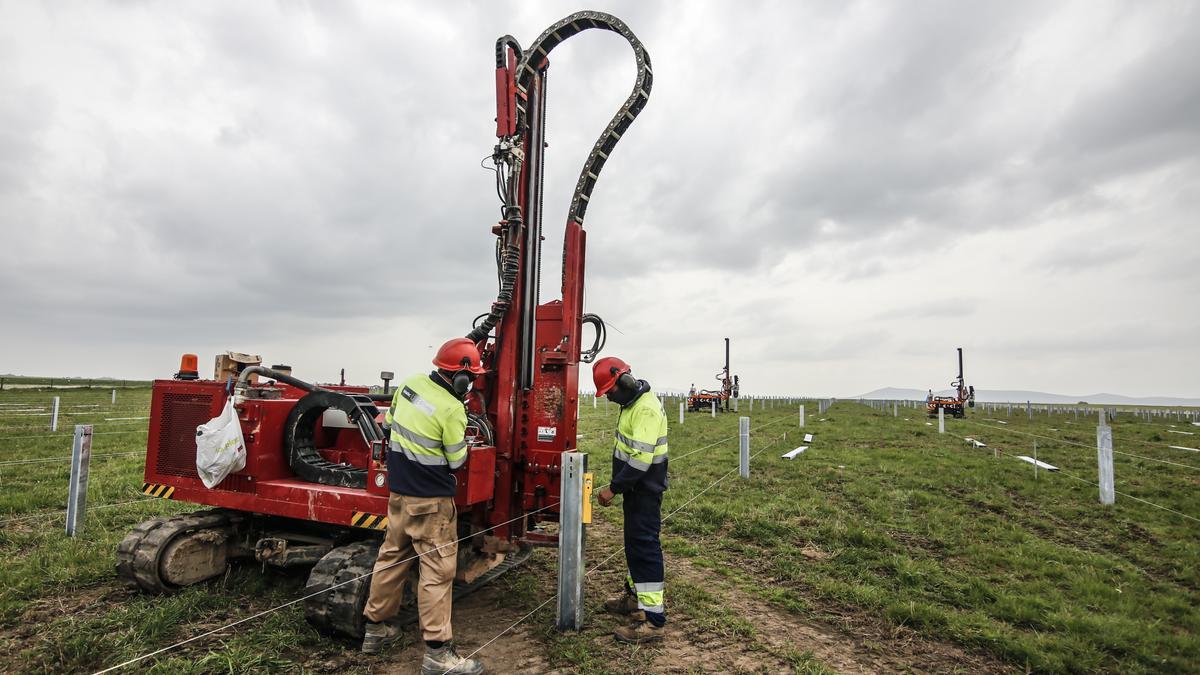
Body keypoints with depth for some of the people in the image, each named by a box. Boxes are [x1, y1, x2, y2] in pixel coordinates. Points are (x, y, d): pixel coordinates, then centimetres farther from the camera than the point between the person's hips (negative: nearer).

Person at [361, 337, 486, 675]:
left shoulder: (410, 383, -1)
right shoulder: (452, 409, -22)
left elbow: (391, 420, 15)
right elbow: (456, 460, -12)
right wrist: (463, 442, 7)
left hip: (398, 490, 8)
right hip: (431, 500, -8)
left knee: (392, 556, 20)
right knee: (438, 570, 0)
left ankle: (375, 628, 35)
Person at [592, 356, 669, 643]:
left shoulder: (646, 408, -23)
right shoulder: (632, 403, 9)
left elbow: (641, 458, -28)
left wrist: (613, 488, -23)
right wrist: (618, 486, 17)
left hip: (645, 491, -10)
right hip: (636, 488, 10)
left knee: (644, 547, -7)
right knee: (635, 543, 21)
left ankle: (653, 619, -2)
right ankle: (634, 596, 37)